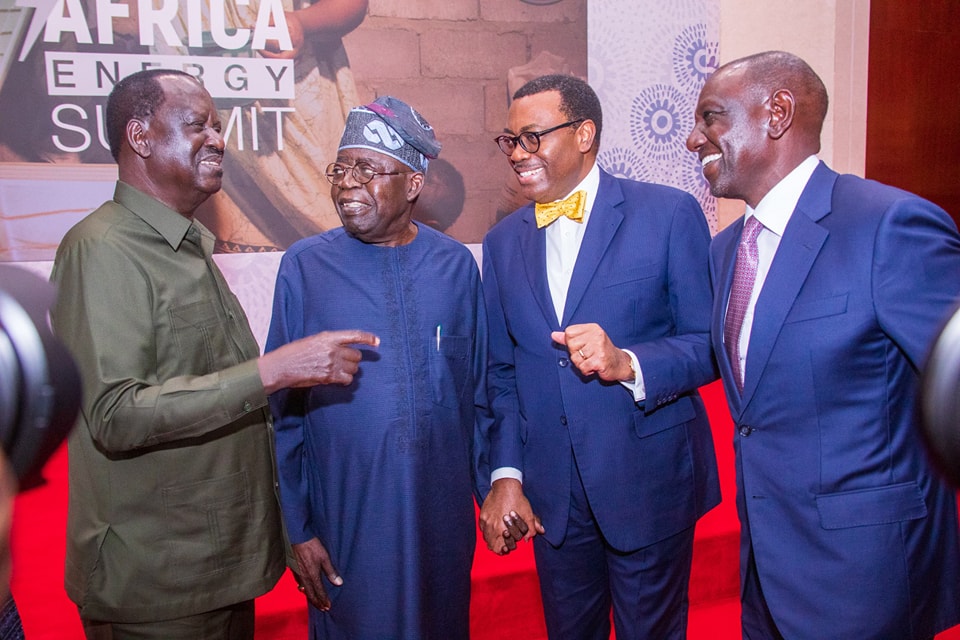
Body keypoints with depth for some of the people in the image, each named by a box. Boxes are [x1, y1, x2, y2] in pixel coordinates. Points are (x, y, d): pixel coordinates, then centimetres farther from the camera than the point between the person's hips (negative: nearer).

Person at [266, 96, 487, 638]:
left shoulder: (456, 264, -2)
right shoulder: (304, 266, -7)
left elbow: (479, 393, 5)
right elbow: (283, 410, -3)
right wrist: (297, 527, -2)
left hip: (443, 515, 2)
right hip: (345, 518, -1)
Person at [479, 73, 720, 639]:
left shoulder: (669, 214, -8)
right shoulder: (504, 241, 5)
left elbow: (710, 343, -8)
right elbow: (502, 371, 8)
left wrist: (628, 363, -26)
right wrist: (505, 474, 0)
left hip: (649, 482, -3)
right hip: (551, 493, 4)